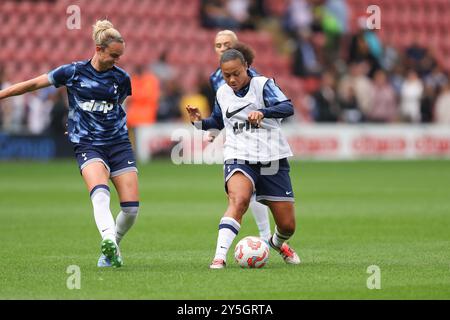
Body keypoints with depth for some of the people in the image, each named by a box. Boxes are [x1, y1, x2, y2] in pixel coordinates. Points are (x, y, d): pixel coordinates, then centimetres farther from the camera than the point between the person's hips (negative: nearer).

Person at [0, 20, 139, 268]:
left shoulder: (121, 78, 5)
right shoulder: (73, 72, -2)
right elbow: (34, 84, 5)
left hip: (118, 143, 3)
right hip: (87, 145, -3)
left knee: (131, 207, -5)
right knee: (100, 193, -32)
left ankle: (112, 250, 19)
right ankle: (108, 241, -51)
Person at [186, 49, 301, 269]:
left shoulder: (263, 85, -6)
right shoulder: (222, 93, 8)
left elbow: (287, 108, -22)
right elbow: (218, 122, 27)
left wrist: (262, 112, -41)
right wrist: (199, 122, 6)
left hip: (272, 160, -1)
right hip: (239, 158, 1)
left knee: (287, 225, 5)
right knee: (238, 200, -33)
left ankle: (278, 243, 42)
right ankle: (219, 256, -41)